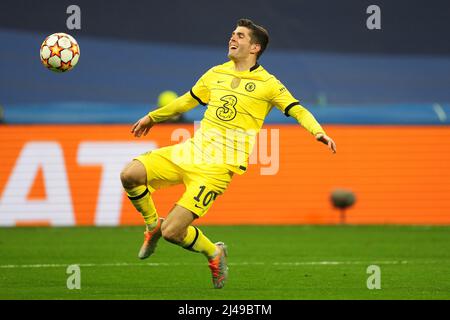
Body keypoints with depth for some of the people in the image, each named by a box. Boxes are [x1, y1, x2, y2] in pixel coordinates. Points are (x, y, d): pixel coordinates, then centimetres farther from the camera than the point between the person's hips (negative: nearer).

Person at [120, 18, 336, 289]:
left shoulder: (267, 84, 0)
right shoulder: (216, 74, 15)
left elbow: (298, 110, -3)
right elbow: (187, 101, 29)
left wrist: (318, 132, -22)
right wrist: (152, 117, 39)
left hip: (220, 166, -6)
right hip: (192, 150, 6)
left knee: (172, 232, -17)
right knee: (130, 175, -14)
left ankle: (214, 253, 15)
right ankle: (153, 225, 14)